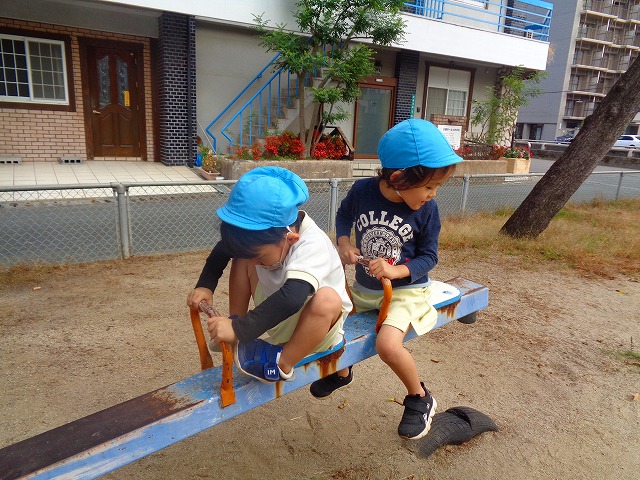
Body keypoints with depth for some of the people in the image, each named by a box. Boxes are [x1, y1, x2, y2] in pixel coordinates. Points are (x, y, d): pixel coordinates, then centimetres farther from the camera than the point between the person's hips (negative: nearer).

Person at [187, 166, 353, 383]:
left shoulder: (312, 244, -35)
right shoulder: (266, 231, -16)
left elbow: (292, 298, -50)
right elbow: (225, 247, 0)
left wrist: (240, 329, -49)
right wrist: (205, 285, -14)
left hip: (316, 323, -6)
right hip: (275, 315, 6)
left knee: (328, 299, -40)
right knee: (242, 257, -6)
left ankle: (281, 364, -21)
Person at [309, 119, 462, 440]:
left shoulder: (427, 210, -15)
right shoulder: (362, 191, -13)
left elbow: (428, 257, -8)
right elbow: (344, 215, 8)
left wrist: (396, 271, -26)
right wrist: (343, 243, -11)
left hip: (404, 290, -4)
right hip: (363, 287, 4)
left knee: (388, 345, -28)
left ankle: (420, 398, 6)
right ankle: (341, 371, 37)